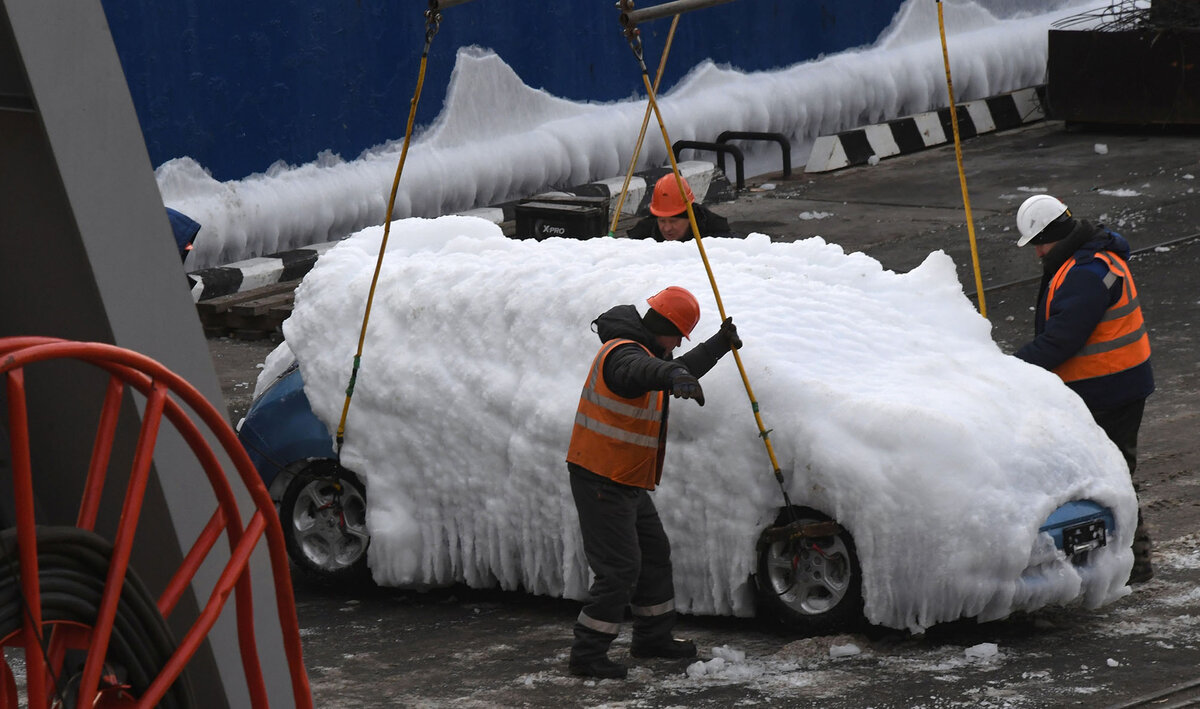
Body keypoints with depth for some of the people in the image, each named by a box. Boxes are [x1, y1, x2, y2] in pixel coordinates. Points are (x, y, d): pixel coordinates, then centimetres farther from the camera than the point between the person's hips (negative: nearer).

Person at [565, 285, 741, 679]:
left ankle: (653, 636, 34)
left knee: (654, 554, 20)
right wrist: (673, 375, -68)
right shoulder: (623, 352, -21)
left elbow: (680, 370, 35)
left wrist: (720, 345, 41)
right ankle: (587, 654, -7)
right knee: (619, 568, -12)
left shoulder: (642, 350, 14)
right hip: (602, 481, -11)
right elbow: (639, 372, -48)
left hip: (628, 483, 11)